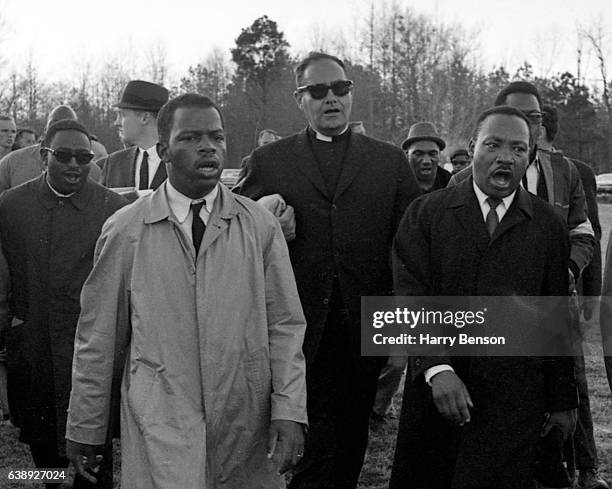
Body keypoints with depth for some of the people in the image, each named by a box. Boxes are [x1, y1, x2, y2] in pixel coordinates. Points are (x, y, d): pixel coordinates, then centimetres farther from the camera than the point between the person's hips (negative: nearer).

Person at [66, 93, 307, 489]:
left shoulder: (260, 226, 3)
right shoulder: (125, 230, 0)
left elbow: (284, 325, 2)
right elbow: (99, 335, 4)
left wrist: (289, 410, -7)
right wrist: (85, 427, 7)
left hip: (246, 427, 2)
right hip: (159, 428, -1)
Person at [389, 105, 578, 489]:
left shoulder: (549, 226, 6)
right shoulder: (425, 214, 2)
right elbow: (410, 298, -6)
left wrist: (563, 400, 11)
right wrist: (437, 368, -19)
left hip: (514, 398, 0)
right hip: (434, 388, 0)